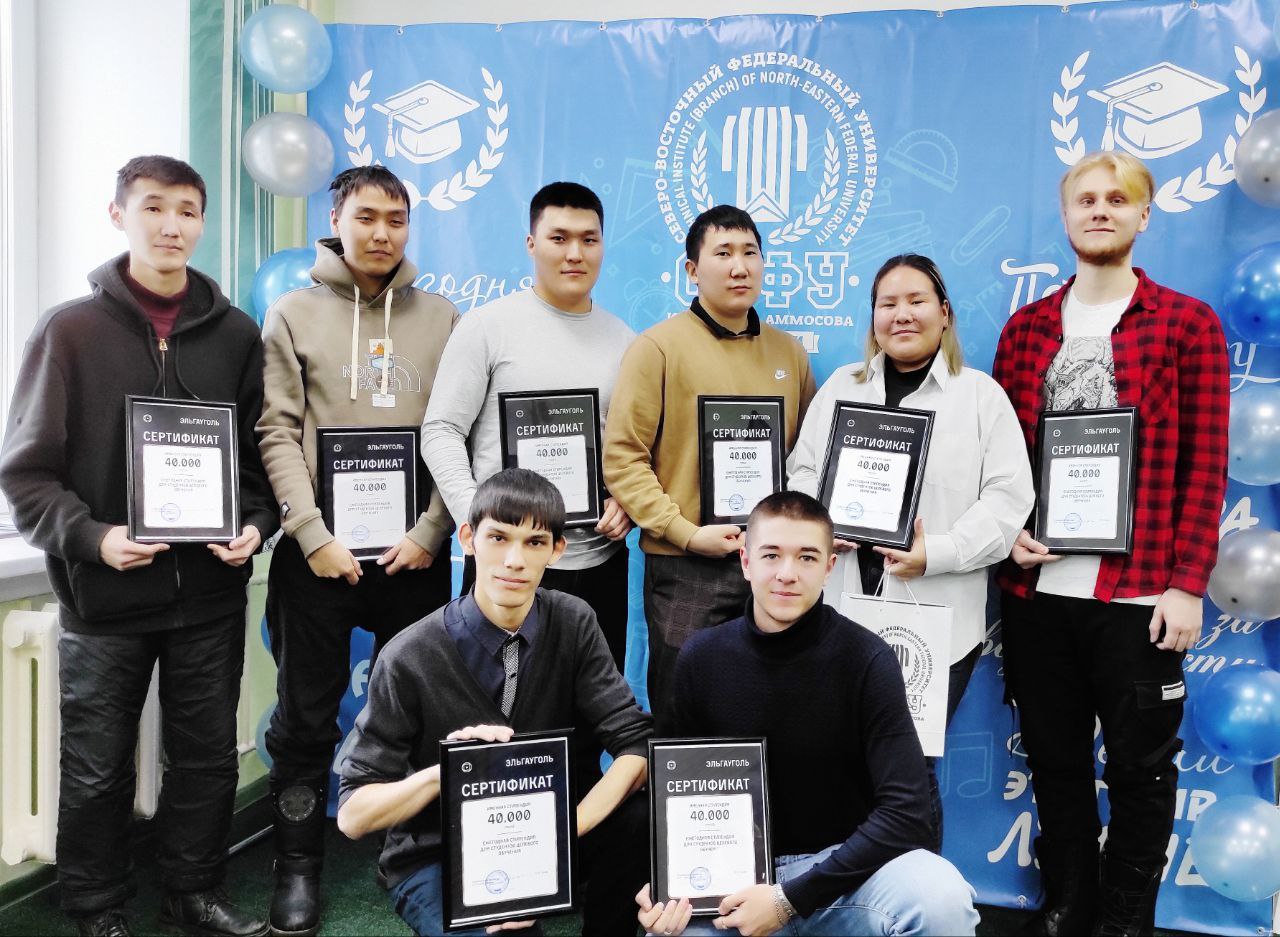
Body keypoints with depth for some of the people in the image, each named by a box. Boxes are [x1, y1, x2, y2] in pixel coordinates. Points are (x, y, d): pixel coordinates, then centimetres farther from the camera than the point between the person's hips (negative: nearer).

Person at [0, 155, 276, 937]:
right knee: (98, 768, 10)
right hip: (104, 595, -2)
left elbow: (264, 453, 11)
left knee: (209, 756, 12)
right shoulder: (72, 330, -2)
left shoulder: (236, 334, 6)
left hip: (211, 592, 2)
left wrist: (258, 525, -7)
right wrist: (90, 537, -17)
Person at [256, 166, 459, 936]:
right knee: (306, 718, 7)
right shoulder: (295, 315, 4)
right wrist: (315, 536, -13)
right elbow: (277, 434, -3)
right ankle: (299, 866, 23)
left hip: (416, 552, 1)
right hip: (319, 553, -1)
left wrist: (431, 532, -7)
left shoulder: (443, 319, 7)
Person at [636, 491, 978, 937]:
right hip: (737, 877, 2)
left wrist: (790, 898, -21)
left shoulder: (867, 660, -13)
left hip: (843, 867, -2)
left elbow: (906, 813, -17)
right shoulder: (701, 659, -4)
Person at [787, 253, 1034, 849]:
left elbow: (1008, 497, -3)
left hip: (936, 620, -3)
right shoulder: (840, 387, 15)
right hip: (845, 613, 3)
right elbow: (802, 472, 16)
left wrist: (936, 553, -15)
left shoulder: (982, 396, 4)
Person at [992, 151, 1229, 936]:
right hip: (1037, 588, 3)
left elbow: (1204, 466, -4)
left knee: (1140, 762, 8)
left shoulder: (1188, 324, 0)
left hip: (1138, 593, -3)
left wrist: (1187, 583, -9)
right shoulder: (1027, 327, 9)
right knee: (1054, 758, 13)